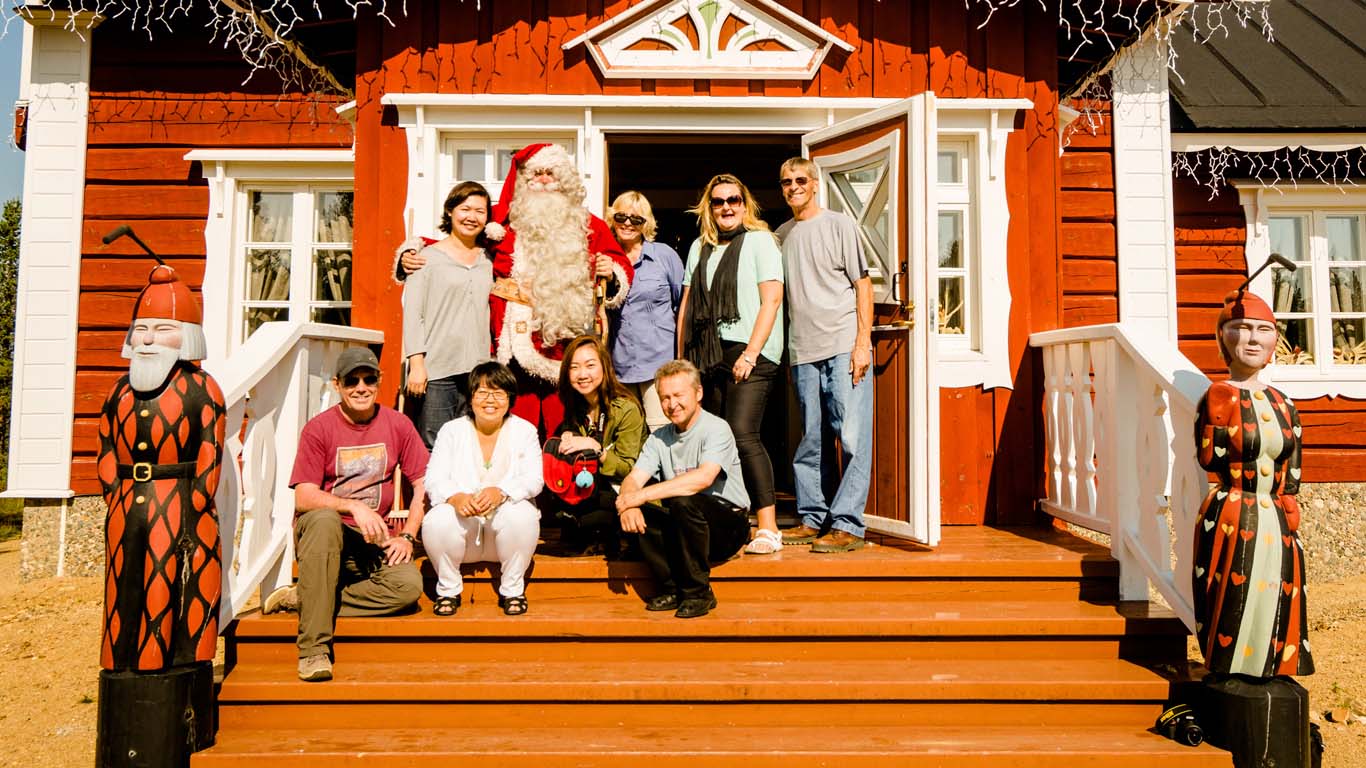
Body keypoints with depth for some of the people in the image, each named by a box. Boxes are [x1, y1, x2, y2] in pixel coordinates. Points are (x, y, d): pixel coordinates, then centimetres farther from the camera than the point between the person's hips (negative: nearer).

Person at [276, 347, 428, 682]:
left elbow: (423, 484, 5)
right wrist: (354, 507, -27)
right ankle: (313, 647, -33)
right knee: (324, 519, -38)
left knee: (409, 585, -27)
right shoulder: (318, 428, -3)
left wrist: (407, 536, -6)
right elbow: (303, 498, -12)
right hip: (322, 535, -2)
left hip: (374, 541, 2)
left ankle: (301, 599, -11)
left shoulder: (398, 425, 4)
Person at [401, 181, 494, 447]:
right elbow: (412, 312, -1)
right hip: (436, 370, -4)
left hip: (478, 370, 4)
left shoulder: (489, 260, 16)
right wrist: (416, 363, -10)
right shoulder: (428, 256, 3)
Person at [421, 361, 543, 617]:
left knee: (521, 515, -34)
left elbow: (533, 480, -9)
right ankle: (448, 589, -5)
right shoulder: (452, 431, 6)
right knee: (437, 521, -31)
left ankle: (513, 589, -10)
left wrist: (501, 492, -31)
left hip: (506, 530, 0)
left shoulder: (524, 430, 5)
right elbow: (433, 479, -5)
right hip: (462, 522, 1)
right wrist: (455, 497, -29)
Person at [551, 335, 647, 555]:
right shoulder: (575, 408, 3)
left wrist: (595, 447, -28)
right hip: (593, 485, 6)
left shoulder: (626, 409, -16)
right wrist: (566, 441, -12)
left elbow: (628, 469, -14)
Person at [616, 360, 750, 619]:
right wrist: (628, 504, -29)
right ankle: (673, 589, -7)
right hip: (683, 528, 5)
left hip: (729, 526, -5)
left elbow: (704, 478, -29)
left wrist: (643, 494, -31)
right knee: (637, 514, -19)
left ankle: (699, 592, -16)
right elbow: (633, 479, -3)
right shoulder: (659, 438, 7)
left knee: (683, 501, -33)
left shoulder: (716, 428, -12)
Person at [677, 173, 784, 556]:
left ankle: (769, 530, -14)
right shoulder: (700, 247, 21)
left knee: (741, 433, -17)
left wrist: (750, 353, -13)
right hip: (708, 355, 6)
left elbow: (771, 299, -5)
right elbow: (687, 305, 21)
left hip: (750, 352, -5)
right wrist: (681, 359, 13)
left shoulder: (759, 240, 5)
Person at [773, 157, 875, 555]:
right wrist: (785, 351, 12)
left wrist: (863, 343, -10)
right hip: (803, 352, 5)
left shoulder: (840, 225, 4)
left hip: (844, 346, -4)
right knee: (811, 441, 8)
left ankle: (847, 524, -4)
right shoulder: (781, 235, 17)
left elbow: (862, 284, 0)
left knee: (852, 437, -7)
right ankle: (813, 519, 15)